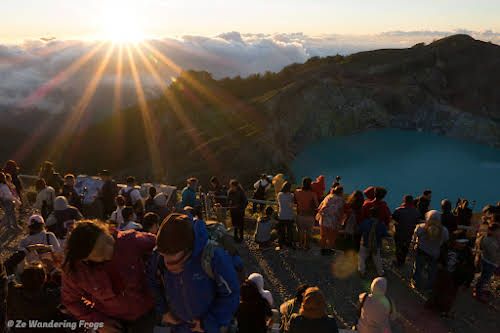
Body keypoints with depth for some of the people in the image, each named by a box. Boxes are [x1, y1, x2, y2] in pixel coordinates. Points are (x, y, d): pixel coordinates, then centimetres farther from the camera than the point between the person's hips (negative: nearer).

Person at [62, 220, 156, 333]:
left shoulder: (130, 240, -29)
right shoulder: (74, 272, -24)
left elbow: (155, 243, -10)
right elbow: (71, 301, -5)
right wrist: (99, 322, -10)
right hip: (111, 320, 0)